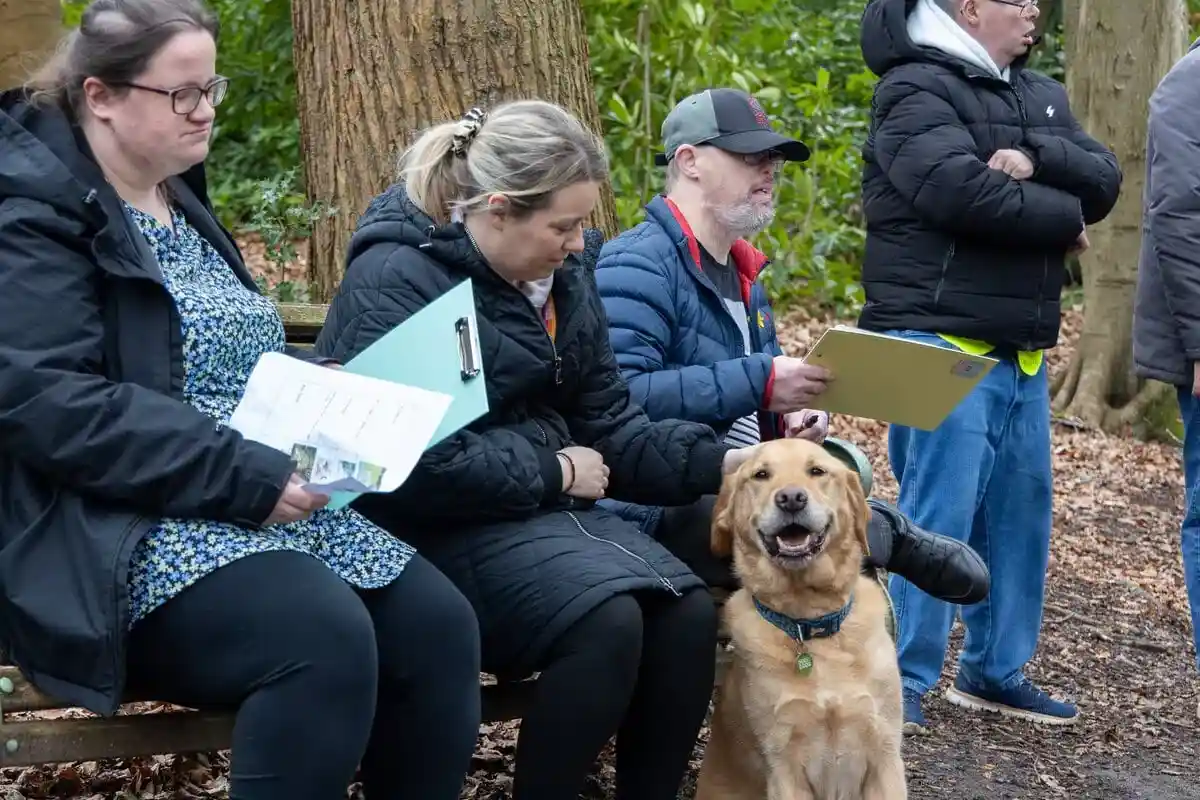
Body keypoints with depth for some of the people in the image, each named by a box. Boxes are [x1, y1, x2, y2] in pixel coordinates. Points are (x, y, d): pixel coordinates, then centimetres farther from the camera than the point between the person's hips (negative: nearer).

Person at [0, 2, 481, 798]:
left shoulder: (180, 202, 19)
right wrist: (242, 477, -24)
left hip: (271, 508, 9)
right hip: (123, 535, -8)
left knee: (438, 624, -13)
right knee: (326, 636, -32)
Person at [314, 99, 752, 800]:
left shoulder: (564, 273, 7)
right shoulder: (397, 279, -17)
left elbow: (609, 424, 8)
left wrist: (720, 463, -8)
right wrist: (554, 472, -15)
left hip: (546, 506, 8)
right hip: (438, 527, -7)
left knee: (690, 611, -14)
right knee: (607, 620, -28)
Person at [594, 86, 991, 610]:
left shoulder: (742, 275, 21)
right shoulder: (637, 267, -11)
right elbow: (620, 399, -26)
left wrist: (790, 416, 5)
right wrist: (759, 382, -24)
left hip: (737, 488, 10)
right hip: (659, 509, -9)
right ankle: (885, 534, -7)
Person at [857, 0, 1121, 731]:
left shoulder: (1041, 95, 17)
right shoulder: (916, 88, -9)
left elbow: (1106, 181, 4)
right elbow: (964, 192, -24)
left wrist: (1036, 157, -16)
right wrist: (1063, 219, -10)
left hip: (1021, 350, 8)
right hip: (940, 342, -8)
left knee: (1022, 511, 12)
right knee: (938, 515, -8)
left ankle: (995, 669, 23)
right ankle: (905, 678, 1)